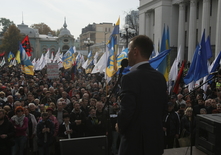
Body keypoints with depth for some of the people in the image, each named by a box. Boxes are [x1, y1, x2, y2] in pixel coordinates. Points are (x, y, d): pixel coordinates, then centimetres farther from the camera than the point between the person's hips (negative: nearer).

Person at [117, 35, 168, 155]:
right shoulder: (160, 77, 2)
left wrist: (120, 127, -4)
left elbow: (126, 111, -23)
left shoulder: (130, 78, -20)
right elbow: (163, 107, 9)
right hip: (155, 140, 7)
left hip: (134, 142, -6)